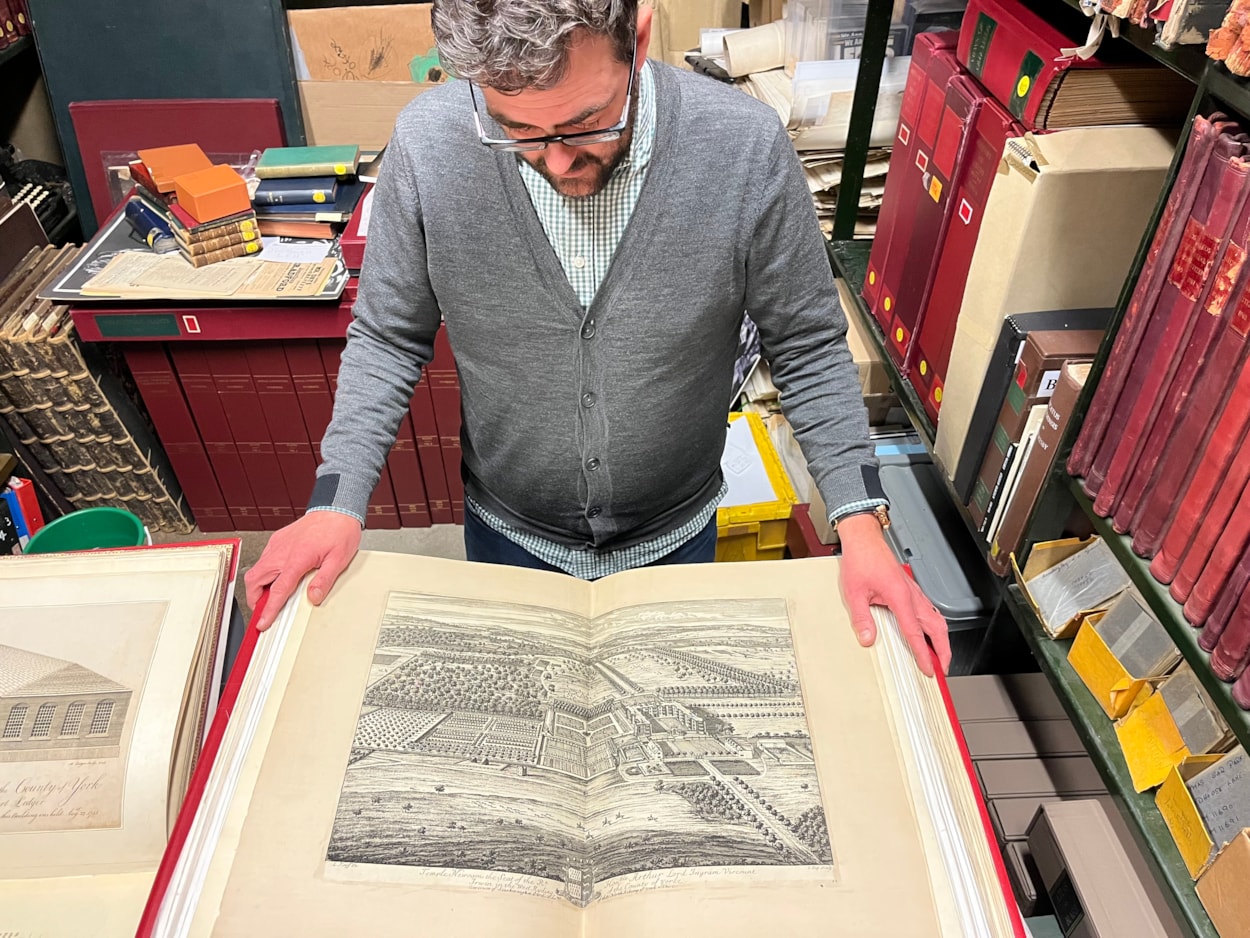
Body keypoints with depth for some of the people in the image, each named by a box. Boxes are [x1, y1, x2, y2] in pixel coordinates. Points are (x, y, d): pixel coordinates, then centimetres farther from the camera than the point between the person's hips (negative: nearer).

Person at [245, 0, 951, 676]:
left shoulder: (748, 146, -25)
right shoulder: (427, 144, -23)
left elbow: (807, 344, -12)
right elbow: (388, 339, -8)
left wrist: (861, 523, -18)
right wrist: (338, 500, -17)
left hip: (675, 533, 0)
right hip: (509, 534, 1)